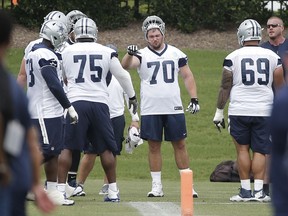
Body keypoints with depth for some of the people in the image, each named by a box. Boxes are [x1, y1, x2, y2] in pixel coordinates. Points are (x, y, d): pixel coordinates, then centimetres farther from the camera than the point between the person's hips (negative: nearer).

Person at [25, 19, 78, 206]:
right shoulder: (47, 56, -17)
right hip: (47, 113, -10)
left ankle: (52, 191, 13)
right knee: (46, 151, -9)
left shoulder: (33, 53, 15)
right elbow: (55, 86, -20)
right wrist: (70, 108, -14)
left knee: (54, 151, 11)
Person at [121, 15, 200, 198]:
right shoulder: (142, 55, 1)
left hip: (174, 108, 1)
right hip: (150, 110, -1)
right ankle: (157, 186, 9)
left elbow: (188, 76, 11)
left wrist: (194, 99, 1)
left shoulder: (175, 53, 7)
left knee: (180, 145, 3)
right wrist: (130, 54, -40)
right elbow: (126, 66, -18)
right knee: (154, 146, 3)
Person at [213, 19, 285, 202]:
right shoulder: (272, 57, 3)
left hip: (239, 111, -1)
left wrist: (219, 112, 8)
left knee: (242, 149, 8)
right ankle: (259, 190, -2)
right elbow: (279, 87, 7)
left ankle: (246, 190, 4)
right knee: (259, 151, 6)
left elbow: (225, 87, 0)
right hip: (264, 110, 1)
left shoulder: (233, 57, -3)